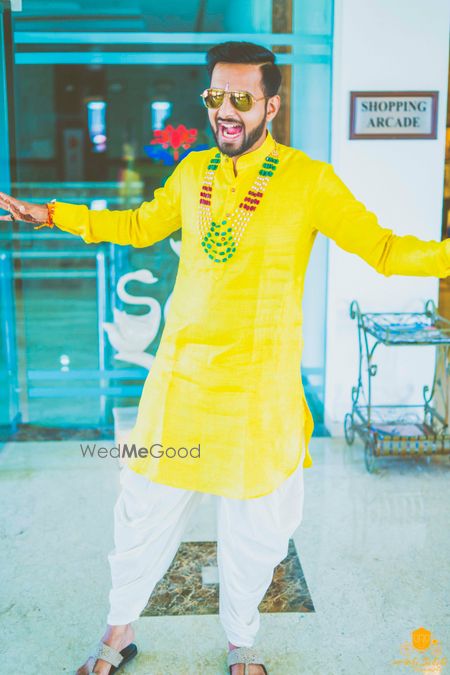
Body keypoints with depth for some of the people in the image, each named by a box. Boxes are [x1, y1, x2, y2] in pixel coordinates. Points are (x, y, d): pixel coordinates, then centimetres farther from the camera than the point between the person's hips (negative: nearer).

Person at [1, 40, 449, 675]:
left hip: (261, 385, -3)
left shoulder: (310, 180, -6)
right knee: (146, 511, 12)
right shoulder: (192, 171, 6)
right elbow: (138, 225, 20)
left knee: (253, 530, 10)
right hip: (180, 374, 3)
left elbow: (381, 246, -4)